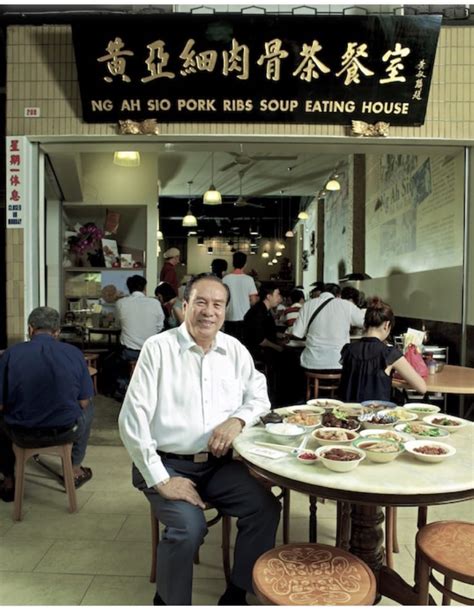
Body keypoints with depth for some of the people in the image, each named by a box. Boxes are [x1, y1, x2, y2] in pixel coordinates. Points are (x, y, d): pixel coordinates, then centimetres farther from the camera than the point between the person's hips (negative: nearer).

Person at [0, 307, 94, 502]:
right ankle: (75, 470, 42)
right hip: (66, 432, 0)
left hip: (22, 434, 0)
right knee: (88, 410, 33)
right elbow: (84, 402, -2)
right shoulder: (74, 353, -8)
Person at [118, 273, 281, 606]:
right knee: (189, 526, -26)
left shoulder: (235, 349, 4)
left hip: (219, 464, 4)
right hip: (169, 465, -4)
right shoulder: (158, 348, -10)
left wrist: (238, 419, -10)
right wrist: (160, 480, -16)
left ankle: (236, 595, 9)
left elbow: (259, 396, 12)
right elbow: (133, 419, -14)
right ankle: (169, 603, 5)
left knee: (266, 508, -14)